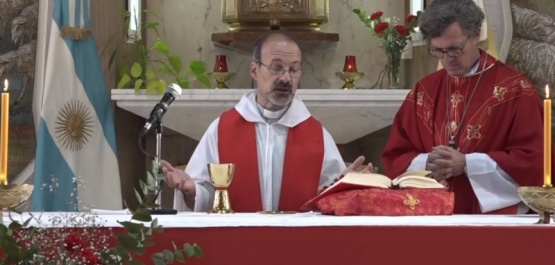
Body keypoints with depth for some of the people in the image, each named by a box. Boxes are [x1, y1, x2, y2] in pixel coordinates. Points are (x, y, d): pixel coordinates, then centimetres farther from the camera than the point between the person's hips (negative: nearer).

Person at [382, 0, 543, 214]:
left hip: (494, 215, -3)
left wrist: (467, 164, -12)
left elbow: (532, 160, -5)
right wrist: (426, 164, -8)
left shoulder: (515, 89, 0)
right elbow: (394, 157, 13)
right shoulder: (423, 91, 11)